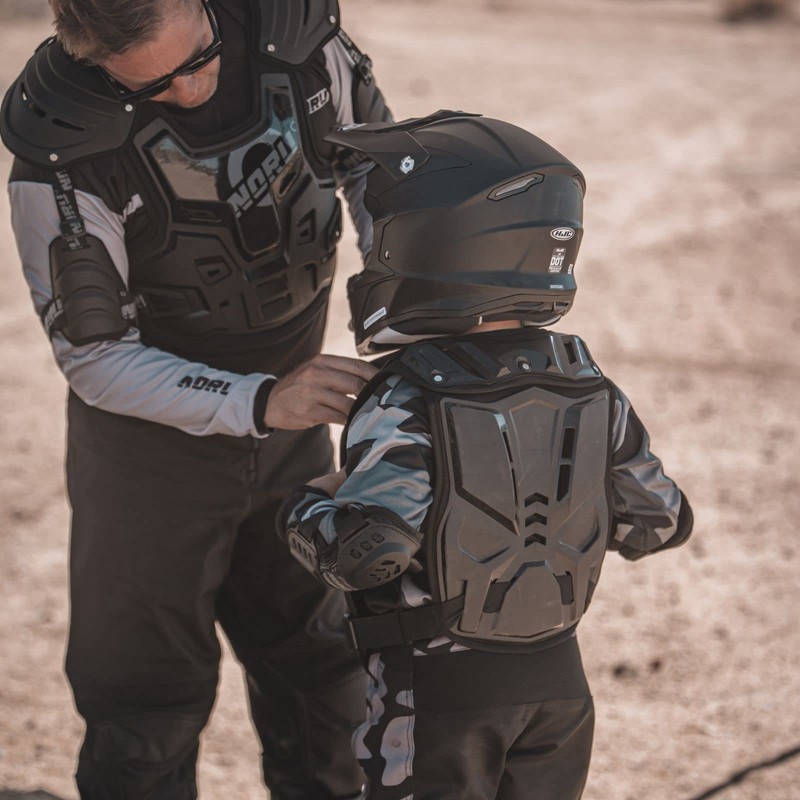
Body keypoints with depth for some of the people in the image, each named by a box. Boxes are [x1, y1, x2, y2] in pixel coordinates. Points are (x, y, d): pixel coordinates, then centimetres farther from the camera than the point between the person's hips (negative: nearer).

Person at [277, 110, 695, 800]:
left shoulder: (408, 406, -20)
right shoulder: (586, 387, -2)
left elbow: (367, 549, -28)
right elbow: (659, 522, 4)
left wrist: (305, 510, -8)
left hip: (433, 694, -5)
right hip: (560, 681, 5)